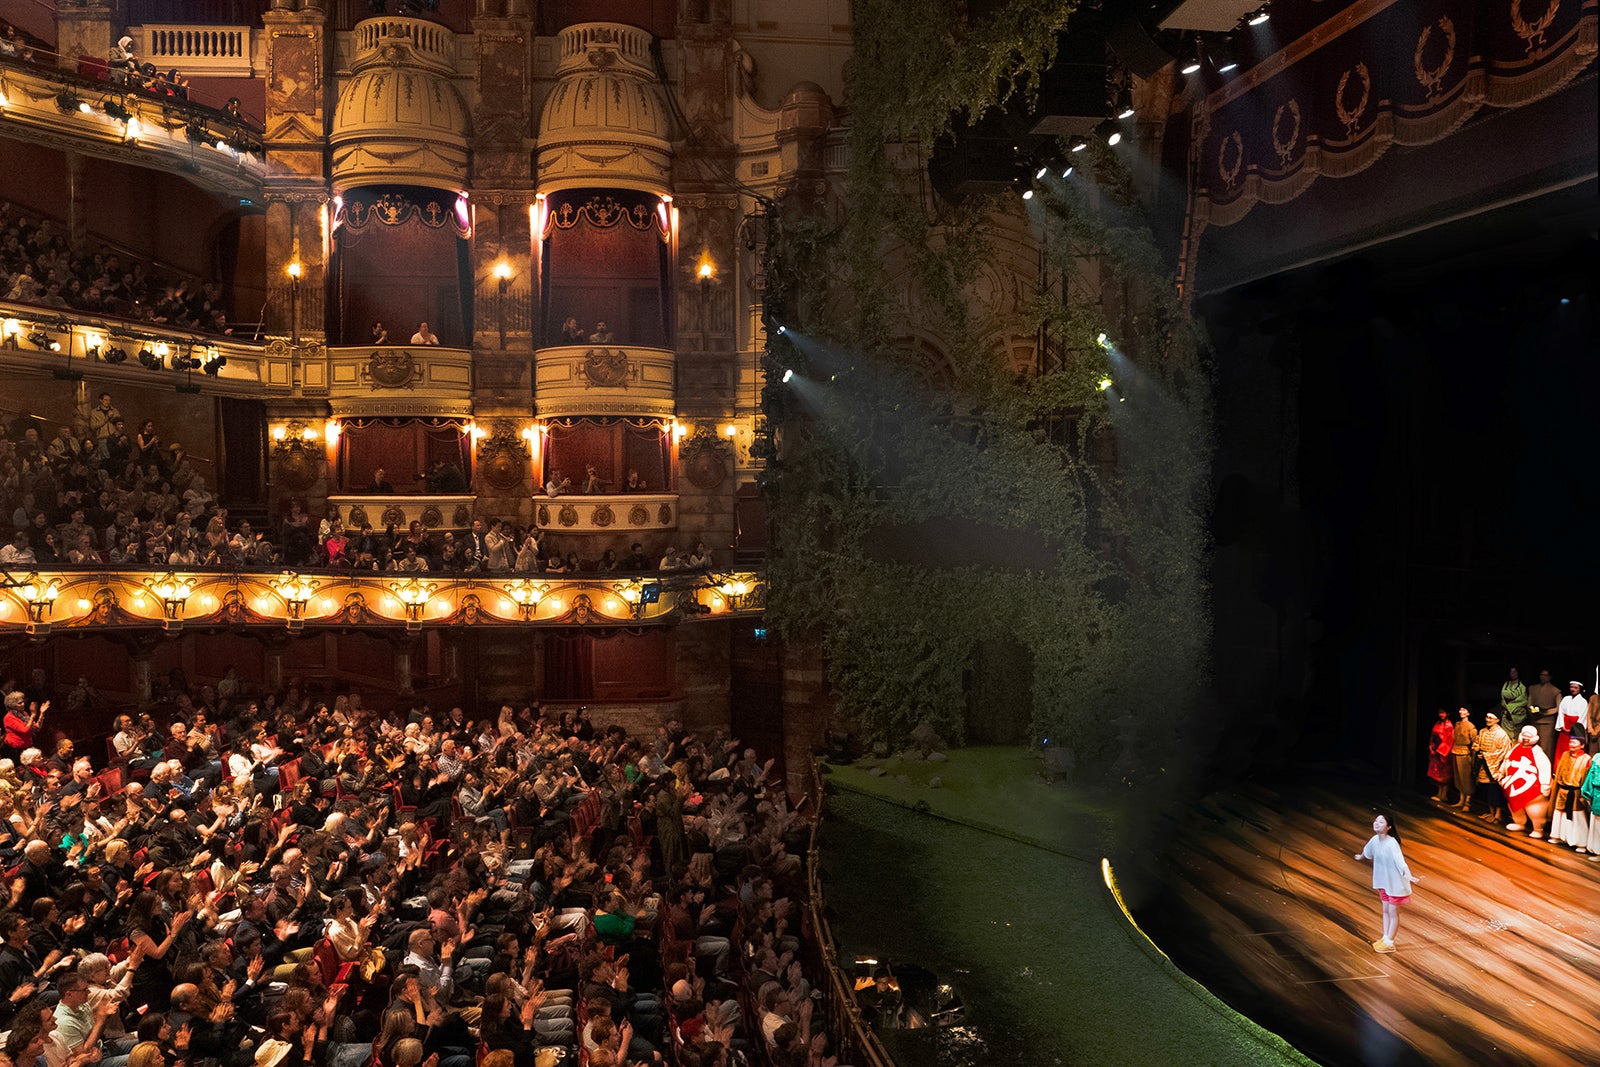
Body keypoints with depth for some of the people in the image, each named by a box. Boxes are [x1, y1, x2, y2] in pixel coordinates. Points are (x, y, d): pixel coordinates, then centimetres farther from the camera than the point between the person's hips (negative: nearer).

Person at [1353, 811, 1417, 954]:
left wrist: (1408, 875, -60)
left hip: (1395, 883, -7)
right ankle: (1385, 938, 33)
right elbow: (1367, 850, 17)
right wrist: (1360, 857, 38)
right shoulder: (1375, 839, -6)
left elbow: (1400, 860, -43)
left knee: (1393, 912, 7)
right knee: (1386, 911, 19)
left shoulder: (1392, 843, -29)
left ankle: (1389, 943, 19)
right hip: (1384, 881, 7)